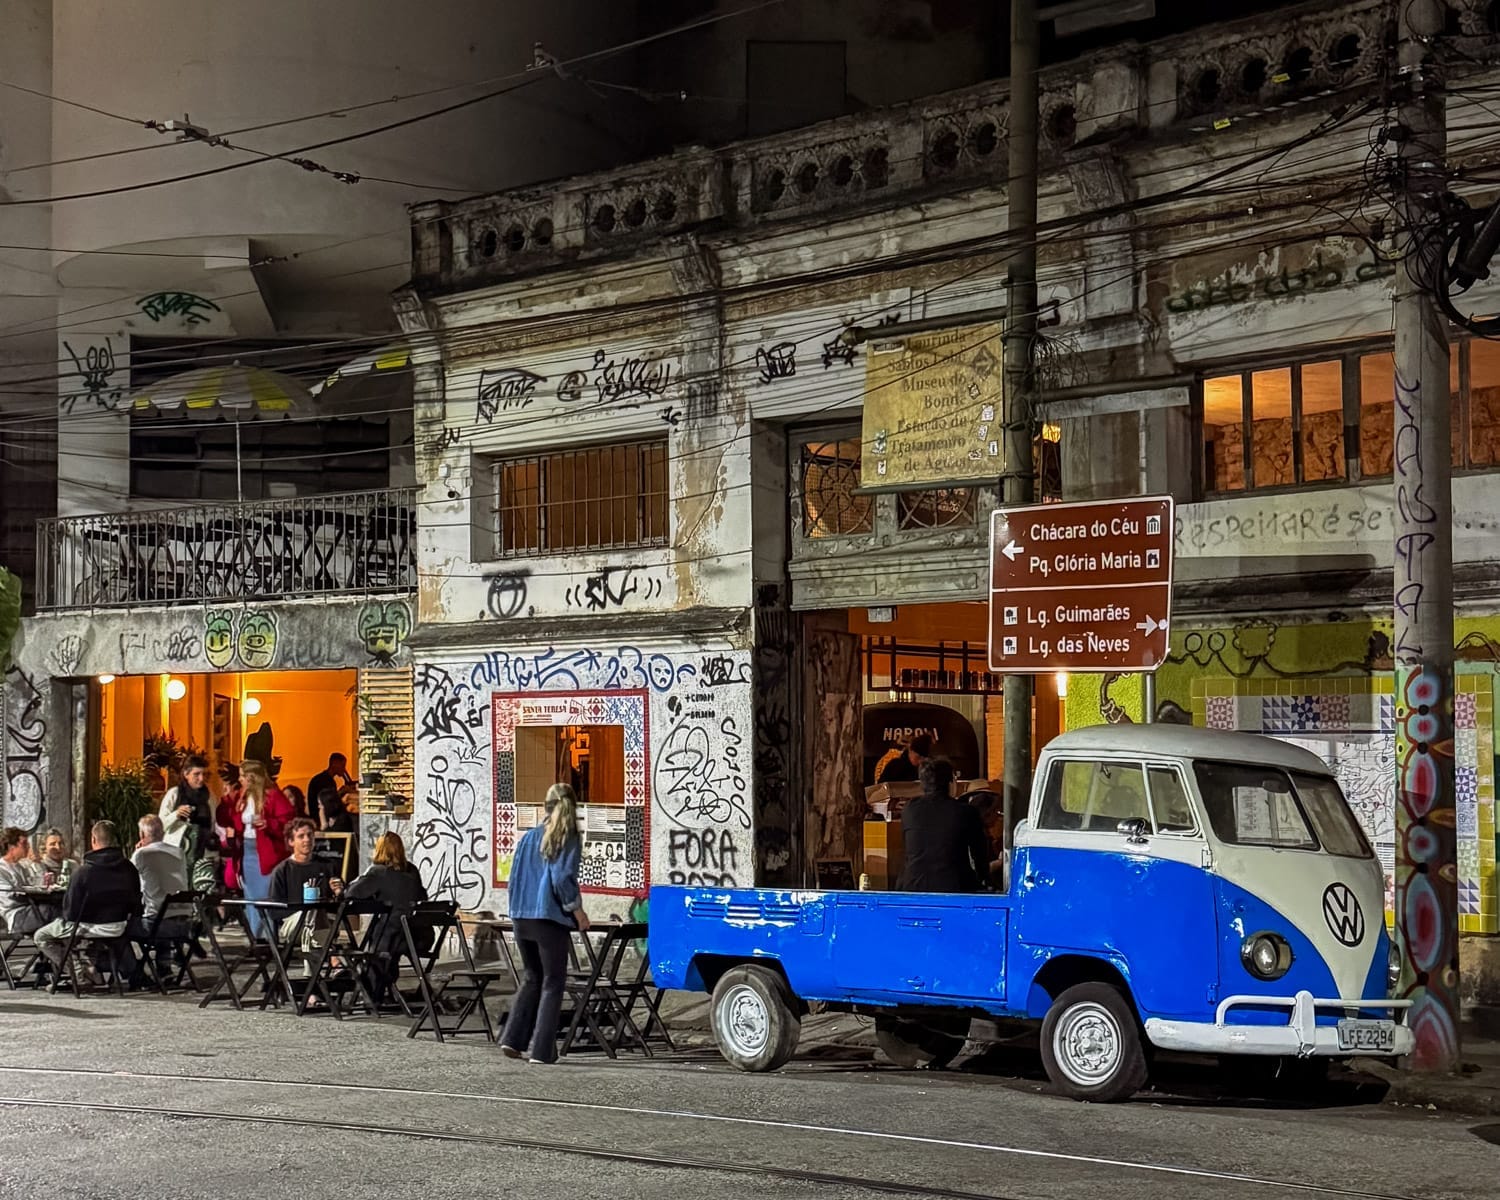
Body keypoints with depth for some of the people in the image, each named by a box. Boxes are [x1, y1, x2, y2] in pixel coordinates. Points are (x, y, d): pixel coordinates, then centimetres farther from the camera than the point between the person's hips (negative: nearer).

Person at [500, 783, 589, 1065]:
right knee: (552, 983, 5)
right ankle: (542, 1050, 1)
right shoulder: (569, 840, -6)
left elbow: (514, 878, 11)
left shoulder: (530, 836, 9)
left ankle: (513, 1039, 9)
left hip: (522, 918, 5)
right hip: (551, 919, -5)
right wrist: (578, 911, -6)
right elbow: (562, 879, -16)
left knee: (533, 978, 20)